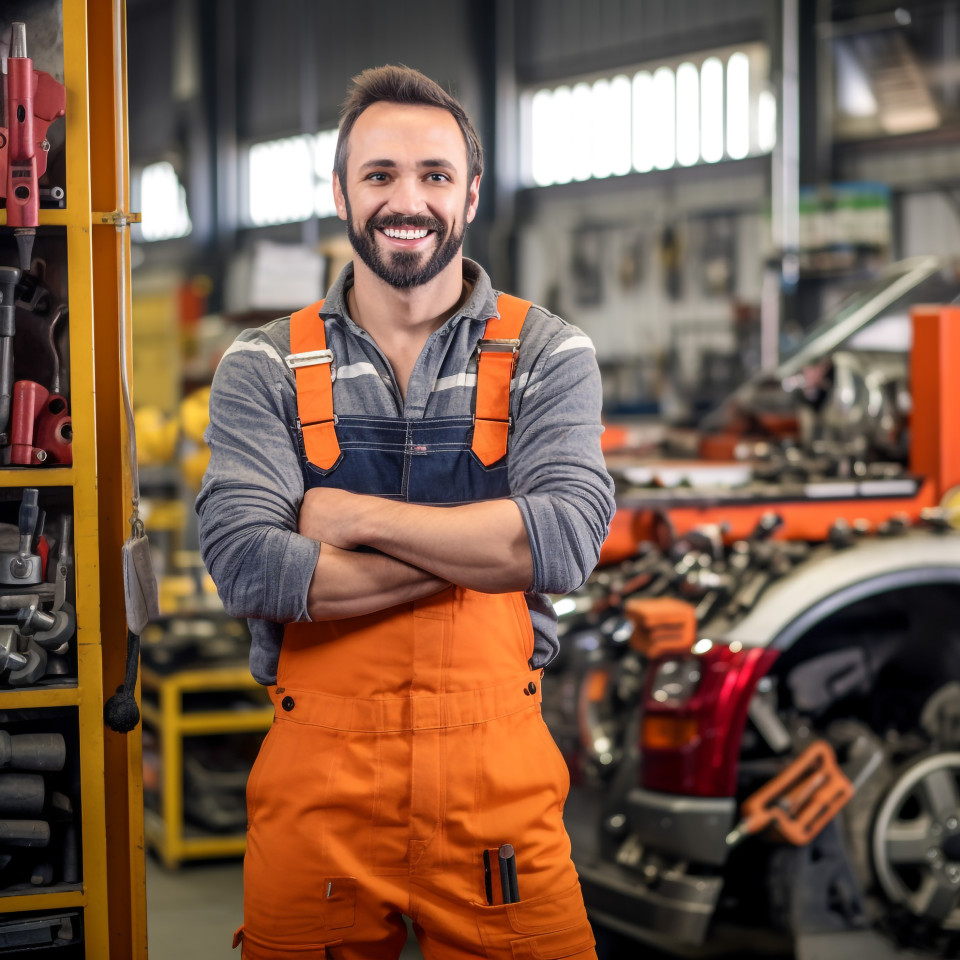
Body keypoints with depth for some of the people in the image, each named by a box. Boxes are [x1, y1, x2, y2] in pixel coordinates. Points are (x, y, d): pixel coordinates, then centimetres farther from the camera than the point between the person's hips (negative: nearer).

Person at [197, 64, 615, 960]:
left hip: (495, 778, 0)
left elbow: (567, 539, -14)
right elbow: (245, 565, -13)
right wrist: (484, 545, -13)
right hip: (318, 775, 0)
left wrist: (357, 516, -12)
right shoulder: (264, 368, 2)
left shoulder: (547, 357, 3)